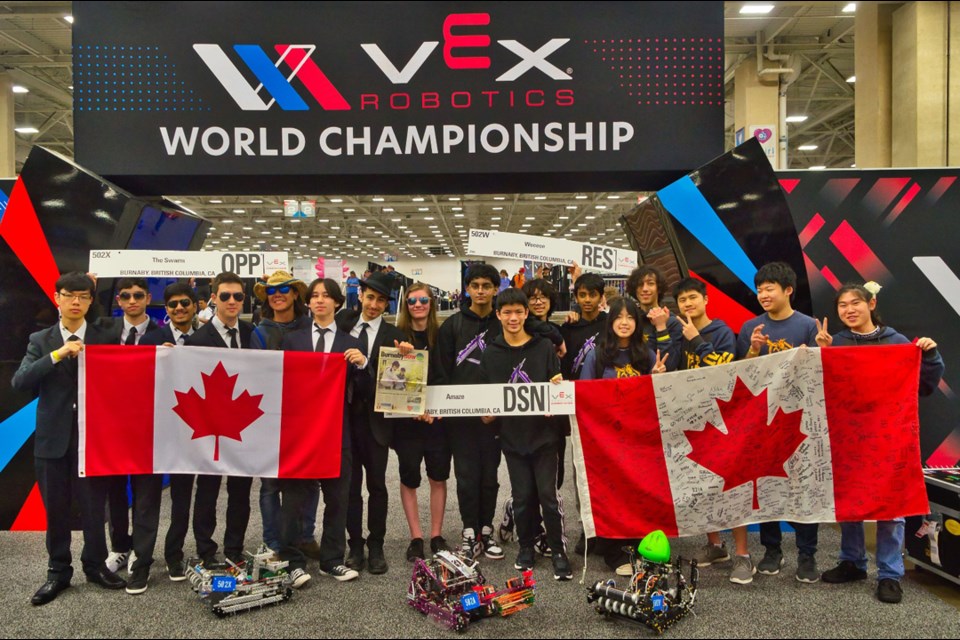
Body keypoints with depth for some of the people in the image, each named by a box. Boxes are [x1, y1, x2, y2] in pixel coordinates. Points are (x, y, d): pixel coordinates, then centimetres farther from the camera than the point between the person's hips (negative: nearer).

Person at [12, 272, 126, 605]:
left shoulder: (105, 339, 1)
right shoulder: (40, 340, 5)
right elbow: (19, 382, -9)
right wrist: (57, 354, -18)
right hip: (53, 438, 2)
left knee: (94, 507, 8)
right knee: (56, 510, 12)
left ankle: (95, 565, 26)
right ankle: (58, 571, 26)